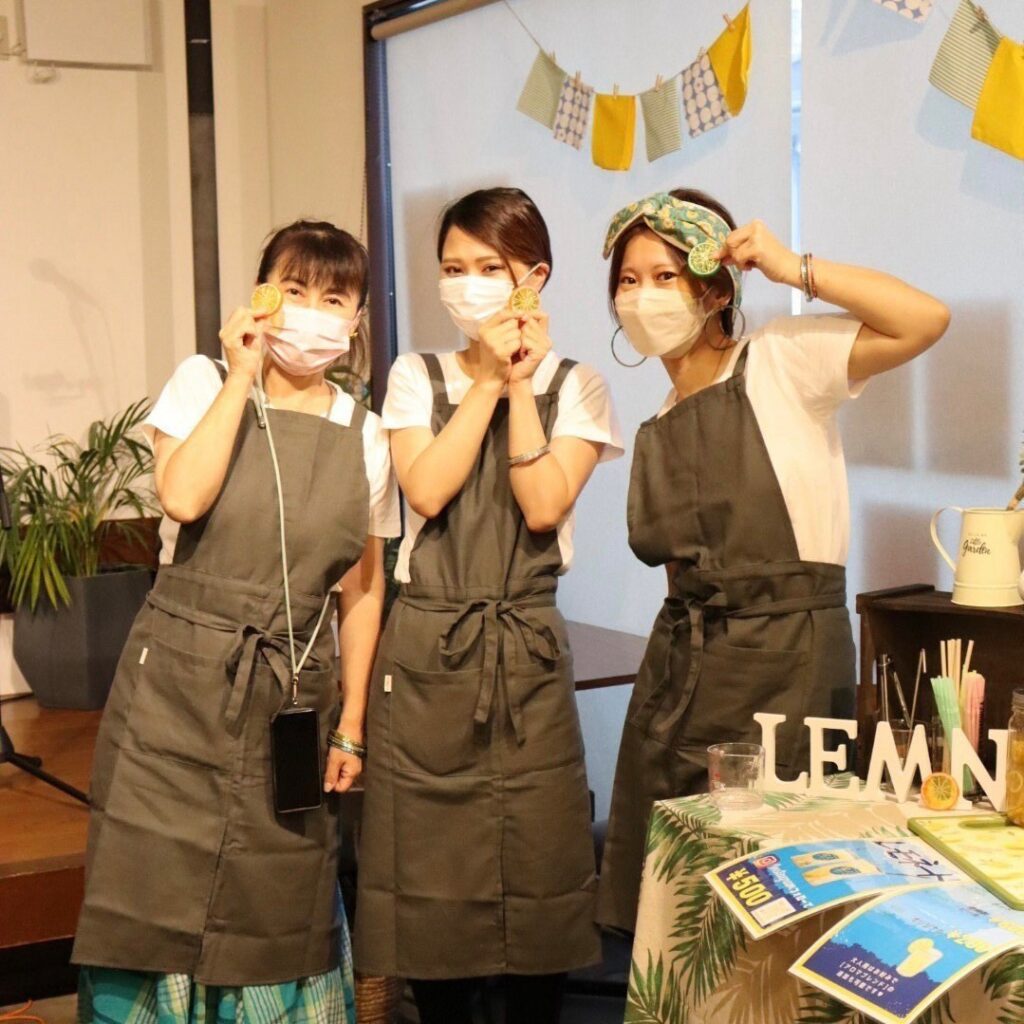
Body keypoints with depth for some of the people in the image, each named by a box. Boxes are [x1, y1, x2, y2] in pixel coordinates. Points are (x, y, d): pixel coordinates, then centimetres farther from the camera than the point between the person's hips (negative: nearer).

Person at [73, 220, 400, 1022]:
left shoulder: (365, 437, 6)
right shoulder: (205, 382, -1)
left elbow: (362, 590, 11)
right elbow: (183, 498, -21)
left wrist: (351, 724, 7)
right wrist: (244, 376, -15)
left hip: (292, 700, 3)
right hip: (180, 685, -2)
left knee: (278, 915, 8)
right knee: (160, 898, 0)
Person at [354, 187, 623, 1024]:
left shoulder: (575, 388, 4)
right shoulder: (416, 377, 7)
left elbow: (543, 506, -11)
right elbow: (426, 490, -10)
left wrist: (520, 384, -9)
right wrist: (488, 380, -9)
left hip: (528, 649, 0)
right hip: (427, 647, 1)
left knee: (536, 861, 3)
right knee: (430, 861, 4)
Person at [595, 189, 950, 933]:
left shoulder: (780, 362, -6)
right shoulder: (658, 431, 14)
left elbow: (926, 319, -19)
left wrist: (794, 269, -15)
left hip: (787, 659, -6)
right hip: (683, 669, 7)